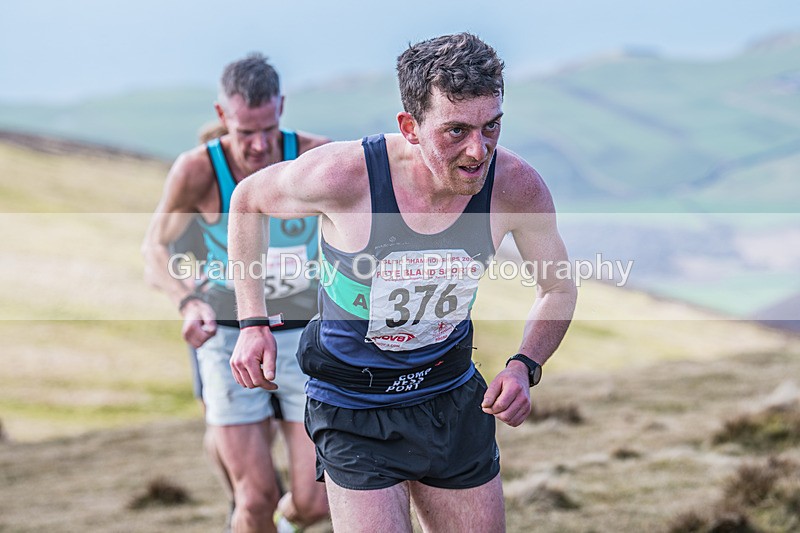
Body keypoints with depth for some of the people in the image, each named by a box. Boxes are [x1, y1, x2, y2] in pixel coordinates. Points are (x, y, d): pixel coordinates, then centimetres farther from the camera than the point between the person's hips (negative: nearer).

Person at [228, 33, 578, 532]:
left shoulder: (516, 186, -19)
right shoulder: (343, 175, -27)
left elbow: (559, 289, 0)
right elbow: (249, 199, -4)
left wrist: (525, 367, -18)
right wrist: (254, 323, -8)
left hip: (452, 395, 4)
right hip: (353, 406, -3)